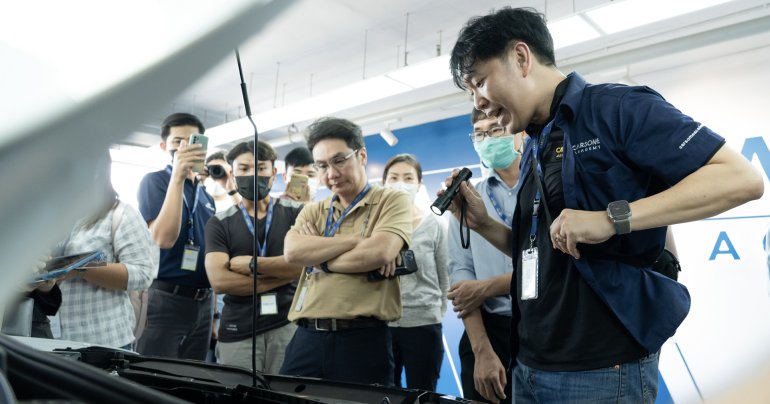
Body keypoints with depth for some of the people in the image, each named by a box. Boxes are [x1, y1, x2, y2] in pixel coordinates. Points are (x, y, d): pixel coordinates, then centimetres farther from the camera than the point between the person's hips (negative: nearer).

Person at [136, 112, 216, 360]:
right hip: (164, 300, -6)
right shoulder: (154, 181, -5)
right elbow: (163, 239, -21)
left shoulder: (207, 195, 14)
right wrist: (178, 177, -25)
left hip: (202, 303, 7)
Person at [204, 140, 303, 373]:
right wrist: (284, 274, -9)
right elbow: (219, 281, -9)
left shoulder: (294, 215, 5)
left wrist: (252, 263, -9)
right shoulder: (219, 224, 5)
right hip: (238, 331, 1)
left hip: (288, 324, 0)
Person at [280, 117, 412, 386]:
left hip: (363, 339, -4)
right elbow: (292, 252, -6)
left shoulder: (393, 201, 1)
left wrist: (316, 257, -3)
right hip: (307, 337, 4)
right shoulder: (313, 211, 14)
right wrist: (356, 239, -11)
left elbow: (379, 253, -17)